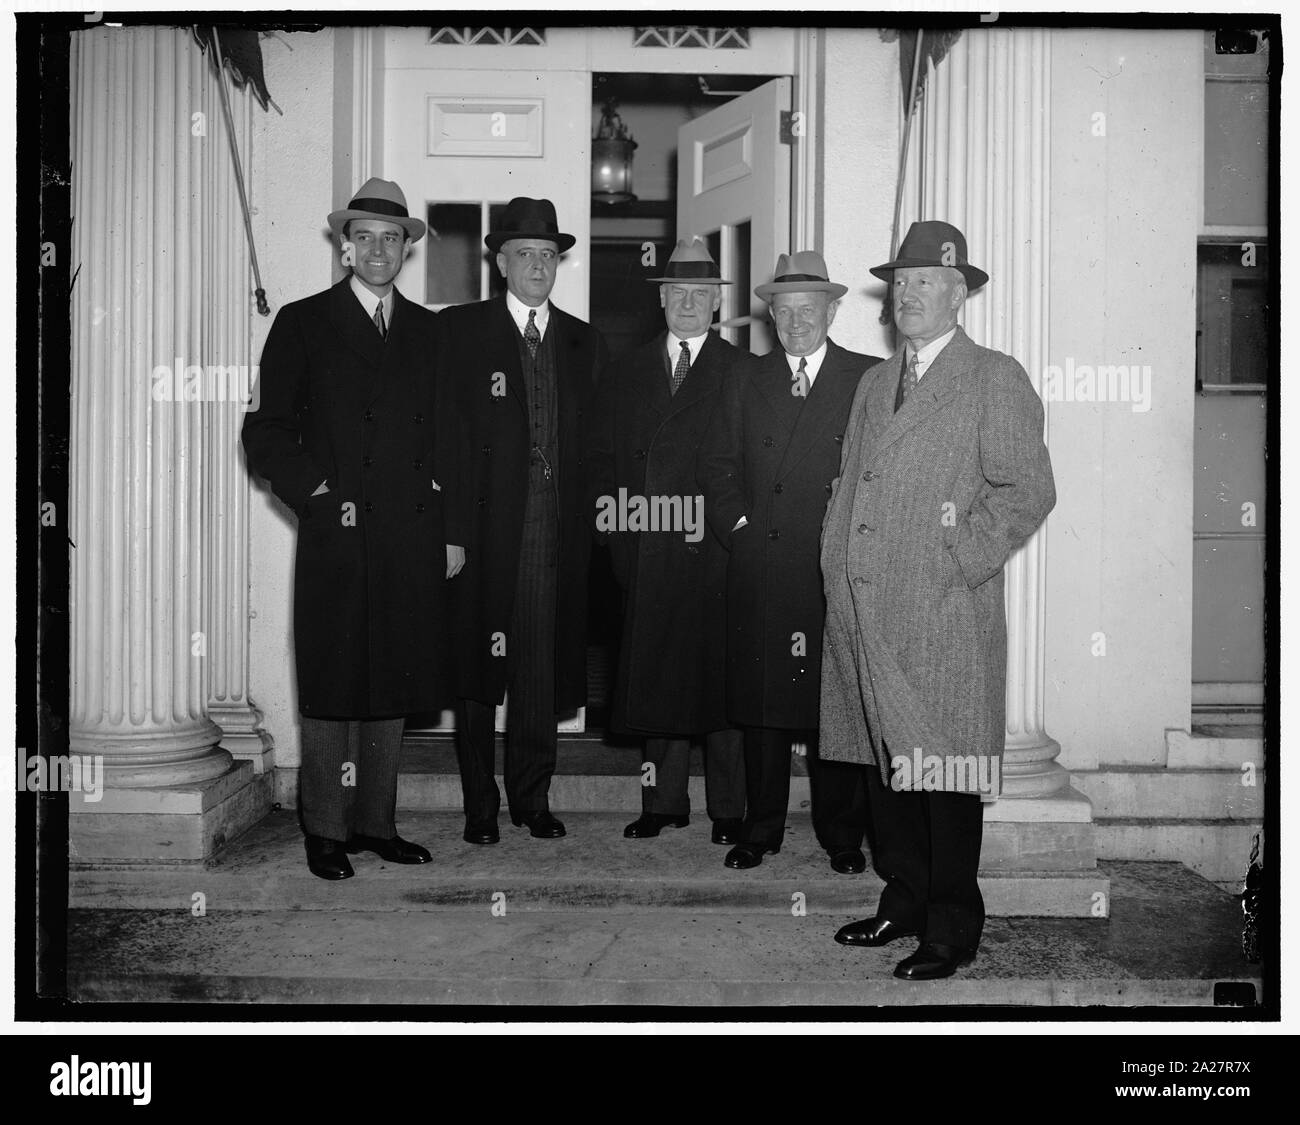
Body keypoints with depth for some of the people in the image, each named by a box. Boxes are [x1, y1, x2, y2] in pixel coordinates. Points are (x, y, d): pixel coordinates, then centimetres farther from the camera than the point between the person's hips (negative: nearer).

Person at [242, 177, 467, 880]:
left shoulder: (426, 331, 14)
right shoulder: (303, 323, 4)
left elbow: (446, 439, 13)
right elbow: (266, 431, 2)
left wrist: (453, 531, 8)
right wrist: (315, 493, -10)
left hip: (413, 542, 4)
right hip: (337, 536, -3)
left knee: (391, 687, 9)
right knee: (332, 689, 2)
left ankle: (375, 823, 20)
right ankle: (326, 831, 14)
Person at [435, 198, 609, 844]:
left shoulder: (584, 343, 15)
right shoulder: (458, 331, 5)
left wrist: (584, 515, 3)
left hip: (557, 530, 3)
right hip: (484, 526, -2)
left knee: (544, 670, 6)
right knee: (478, 670, 2)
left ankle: (533, 799, 19)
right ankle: (480, 806, 13)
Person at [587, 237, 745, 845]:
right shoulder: (625, 373, 16)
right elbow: (602, 458, 13)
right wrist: (621, 531, 1)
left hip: (716, 550, -3)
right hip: (647, 553, 3)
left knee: (720, 675, -1)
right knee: (655, 678, 6)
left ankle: (728, 809, 9)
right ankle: (663, 801, 17)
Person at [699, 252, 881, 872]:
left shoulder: (870, 378, 5)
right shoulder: (745, 379, 14)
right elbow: (717, 464, 13)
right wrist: (738, 524, 2)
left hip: (839, 568, -2)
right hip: (759, 565, 2)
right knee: (760, 695, 5)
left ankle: (841, 833, 14)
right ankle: (760, 829, 17)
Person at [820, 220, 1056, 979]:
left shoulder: (996, 380, -1)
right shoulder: (875, 383, 20)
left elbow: (1028, 491, -8)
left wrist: (954, 564, -13)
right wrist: (839, 568, 10)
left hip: (943, 619, -6)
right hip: (862, 614, 7)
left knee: (944, 775, -2)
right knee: (883, 763, 12)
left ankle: (952, 929, 10)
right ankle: (903, 902, 27)